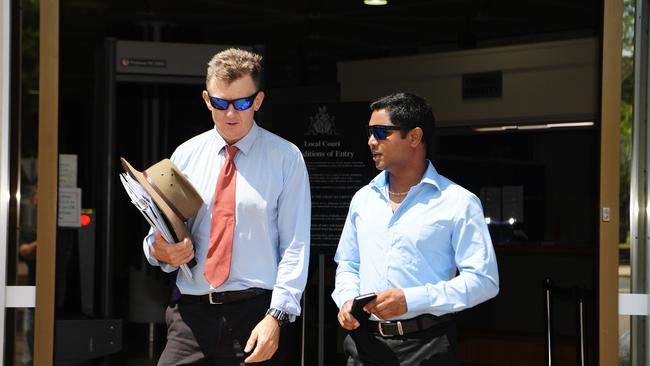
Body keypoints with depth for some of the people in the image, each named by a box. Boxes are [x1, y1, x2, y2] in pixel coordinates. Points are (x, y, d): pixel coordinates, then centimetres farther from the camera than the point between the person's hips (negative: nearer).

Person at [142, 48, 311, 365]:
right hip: (192, 313, 3)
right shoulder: (185, 155, 11)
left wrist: (276, 316, -15)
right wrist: (160, 251, -9)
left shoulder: (285, 158, 1)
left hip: (255, 313, -2)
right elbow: (163, 229, 15)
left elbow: (295, 246, -4)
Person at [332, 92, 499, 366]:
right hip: (365, 341, 4)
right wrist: (347, 299, 0)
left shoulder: (458, 202, -5)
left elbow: (483, 279, -10)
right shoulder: (363, 199, 13)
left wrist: (410, 300, -18)